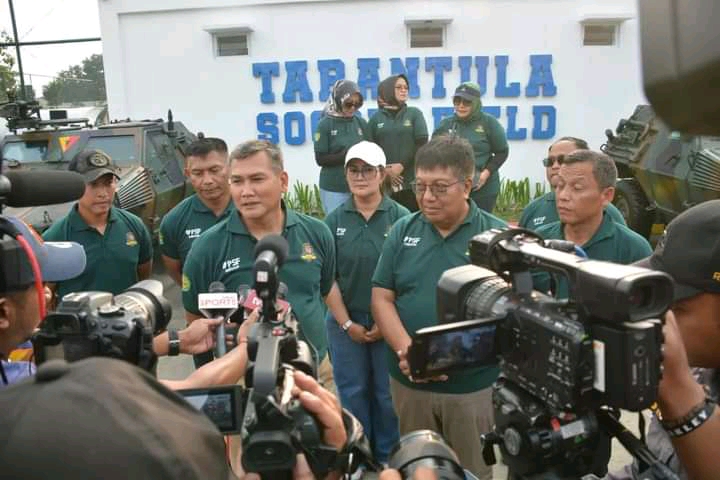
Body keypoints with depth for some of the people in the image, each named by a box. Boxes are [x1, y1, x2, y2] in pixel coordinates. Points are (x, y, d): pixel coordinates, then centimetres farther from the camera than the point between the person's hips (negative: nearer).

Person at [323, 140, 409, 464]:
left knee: (388, 393, 9)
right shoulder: (334, 220, 0)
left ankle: (387, 457, 29)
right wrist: (348, 324, -5)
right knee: (352, 392, 13)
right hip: (345, 323, 2)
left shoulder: (400, 218, -7)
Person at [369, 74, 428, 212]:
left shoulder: (414, 113, 8)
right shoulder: (376, 118, 9)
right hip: (385, 182, 1)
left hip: (412, 181, 0)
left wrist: (402, 165, -10)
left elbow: (422, 143, -1)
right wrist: (384, 170, -9)